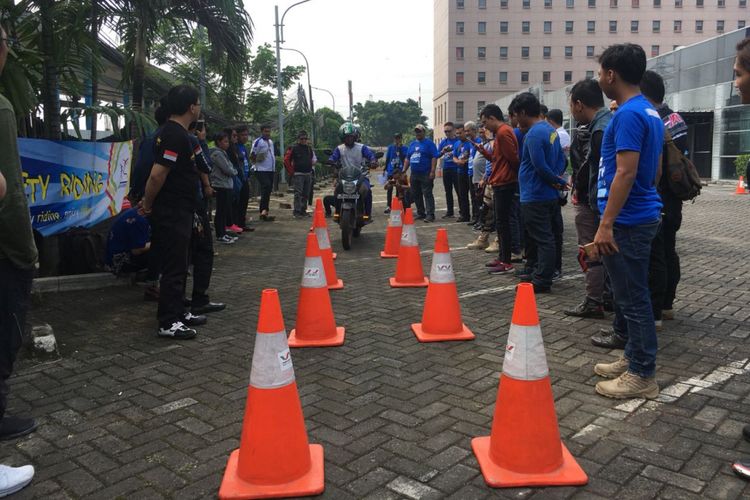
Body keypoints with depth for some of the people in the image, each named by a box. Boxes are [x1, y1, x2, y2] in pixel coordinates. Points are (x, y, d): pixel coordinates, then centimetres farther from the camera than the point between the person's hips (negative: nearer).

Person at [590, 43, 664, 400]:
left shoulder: (628, 114, -16)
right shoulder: (650, 112, 15)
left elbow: (626, 173, -22)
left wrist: (606, 224, -22)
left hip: (628, 221, -10)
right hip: (642, 215, 10)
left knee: (632, 299, -2)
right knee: (630, 295, 17)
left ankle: (642, 376, 7)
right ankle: (633, 359, 28)